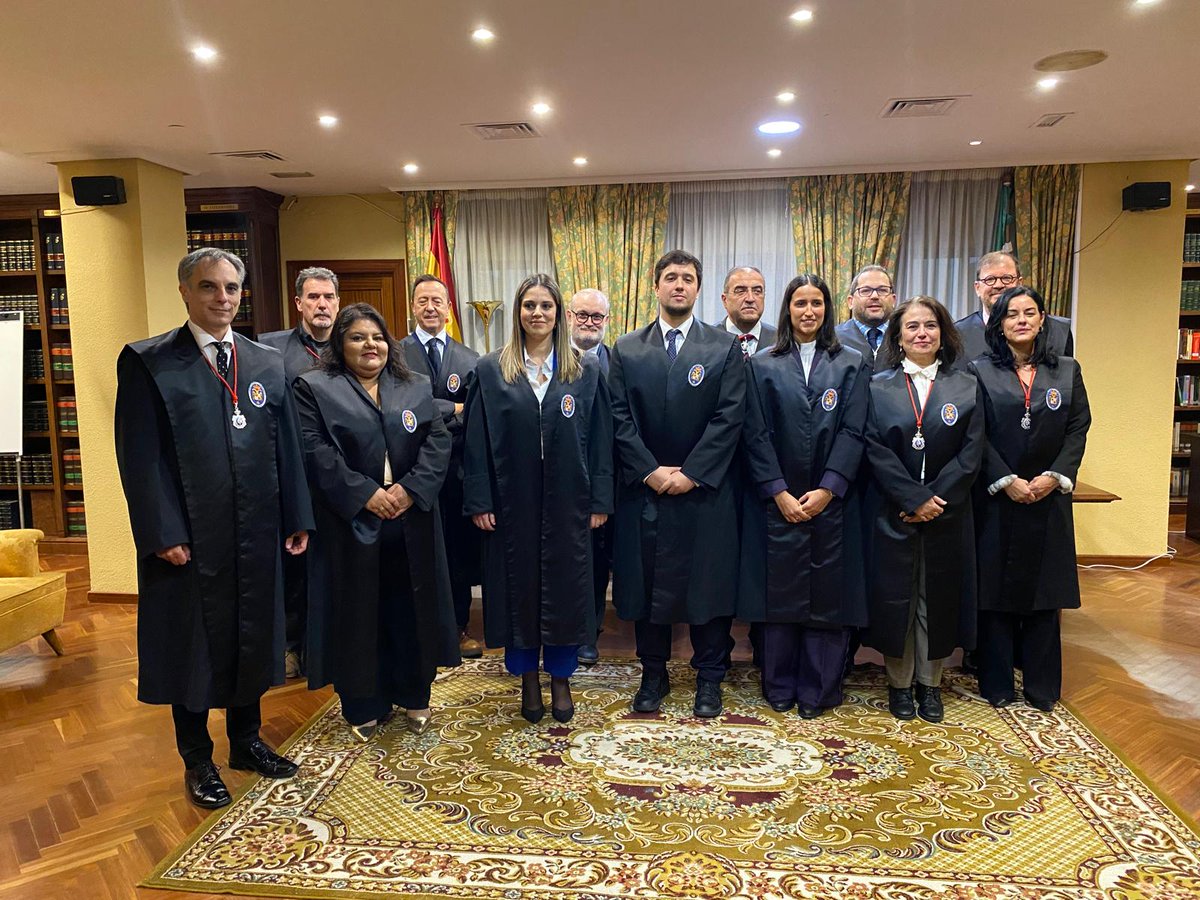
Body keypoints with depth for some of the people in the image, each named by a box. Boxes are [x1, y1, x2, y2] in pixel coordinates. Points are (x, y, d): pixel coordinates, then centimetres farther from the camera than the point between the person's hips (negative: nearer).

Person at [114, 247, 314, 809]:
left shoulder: (267, 363, 8)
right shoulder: (147, 363, -5)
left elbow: (286, 448, 7)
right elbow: (140, 458, -10)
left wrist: (297, 519, 4)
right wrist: (163, 534, -15)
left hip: (256, 537, 4)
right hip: (188, 541, -4)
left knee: (253, 641, 16)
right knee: (192, 649, 10)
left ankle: (246, 741, 36)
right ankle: (197, 760, 29)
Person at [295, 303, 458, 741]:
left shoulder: (417, 388, 11)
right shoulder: (314, 388, 2)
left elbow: (437, 442, 2)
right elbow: (316, 452, -9)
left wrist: (410, 488, -13)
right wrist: (365, 495, -16)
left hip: (411, 521, 3)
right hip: (351, 524, -2)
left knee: (411, 608, 10)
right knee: (359, 614, 6)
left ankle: (414, 696, 27)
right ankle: (365, 706, 21)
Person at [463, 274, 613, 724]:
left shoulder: (586, 370, 3)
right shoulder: (491, 370, 1)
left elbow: (600, 438, 2)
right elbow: (477, 440, 0)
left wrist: (599, 500, -3)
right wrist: (478, 501, -5)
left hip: (567, 502, 0)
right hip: (512, 502, 0)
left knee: (566, 588, 8)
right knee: (518, 588, 8)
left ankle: (561, 679, 26)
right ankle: (528, 681, 26)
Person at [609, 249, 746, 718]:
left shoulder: (725, 348, 2)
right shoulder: (626, 349, 7)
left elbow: (729, 418, -6)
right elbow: (620, 418, 1)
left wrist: (691, 473, -13)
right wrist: (650, 471, -10)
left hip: (705, 491, -1)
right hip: (643, 488, 2)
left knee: (708, 585, 6)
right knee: (645, 585, 9)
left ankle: (709, 679, 22)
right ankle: (653, 675, 25)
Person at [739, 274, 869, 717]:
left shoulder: (851, 364, 7)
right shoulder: (763, 365, 6)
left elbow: (853, 432, -1)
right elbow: (756, 436, 0)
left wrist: (827, 490, -11)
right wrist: (779, 493, -9)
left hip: (831, 499, 1)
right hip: (777, 500, 0)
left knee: (827, 593, 3)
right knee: (779, 591, 4)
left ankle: (817, 690, 16)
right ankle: (779, 686, 18)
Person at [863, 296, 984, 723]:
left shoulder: (966, 387, 4)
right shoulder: (878, 387, 1)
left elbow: (970, 453, -3)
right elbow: (876, 450, -7)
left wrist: (935, 500, -13)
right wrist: (914, 500, -15)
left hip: (946, 515, 1)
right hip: (892, 512, -1)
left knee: (937, 597, 10)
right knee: (894, 597, 5)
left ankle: (929, 683, 24)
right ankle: (899, 683, 20)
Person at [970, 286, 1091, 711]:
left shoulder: (1067, 370, 8)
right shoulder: (982, 371, 1)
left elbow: (1078, 428, 3)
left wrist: (1055, 476, -10)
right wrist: (1006, 481, -13)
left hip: (1048, 497, 2)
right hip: (996, 497, -2)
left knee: (1044, 590, 6)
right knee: (994, 590, 3)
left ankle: (1042, 687, 18)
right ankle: (996, 683, 14)